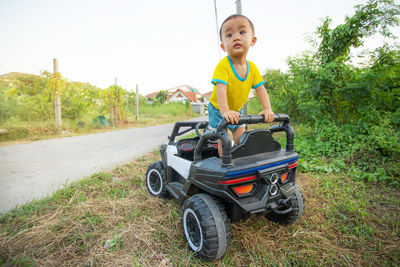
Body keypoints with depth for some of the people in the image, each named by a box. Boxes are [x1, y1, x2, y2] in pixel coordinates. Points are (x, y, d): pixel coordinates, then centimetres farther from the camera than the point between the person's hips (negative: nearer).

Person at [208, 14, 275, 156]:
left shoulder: (252, 67, -11)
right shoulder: (223, 66, -29)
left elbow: (260, 89, -10)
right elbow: (221, 89, -39)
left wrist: (267, 109, -22)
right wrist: (225, 111, -52)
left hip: (237, 110, 5)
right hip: (218, 110, -4)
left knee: (241, 139, 11)